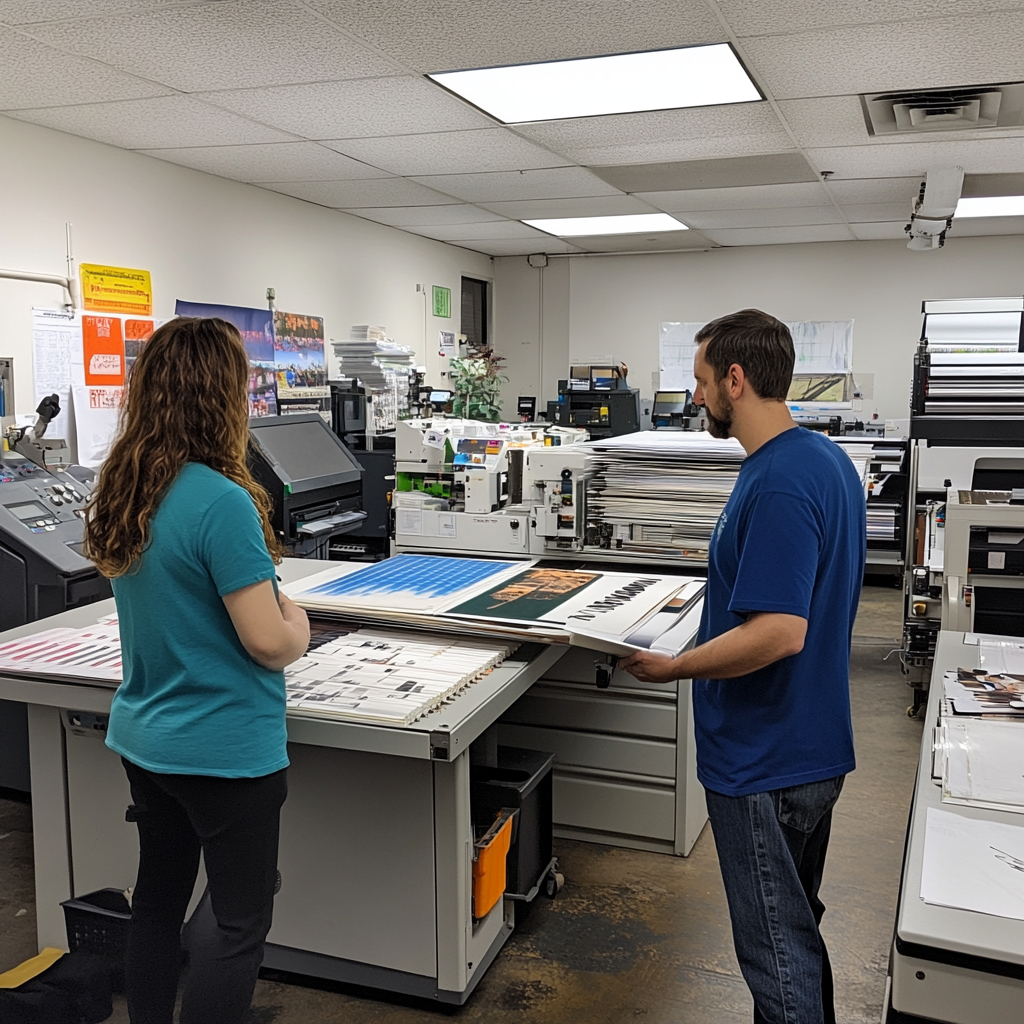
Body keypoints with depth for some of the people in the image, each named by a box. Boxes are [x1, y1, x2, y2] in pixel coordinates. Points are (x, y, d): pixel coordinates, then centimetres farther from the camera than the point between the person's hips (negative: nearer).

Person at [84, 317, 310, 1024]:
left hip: (143, 737, 8)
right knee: (241, 923, 8)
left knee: (159, 899, 22)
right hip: (224, 748, -8)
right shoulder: (222, 502, -25)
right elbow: (269, 643, -22)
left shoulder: (121, 490, 1)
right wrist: (298, 624, -1)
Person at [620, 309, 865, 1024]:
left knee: (778, 950, 8)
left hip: (765, 764, -10)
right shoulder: (830, 460, 6)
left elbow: (778, 632, -31)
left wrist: (671, 668, -19)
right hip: (813, 745, 10)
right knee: (798, 925, 26)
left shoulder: (777, 485, -26)